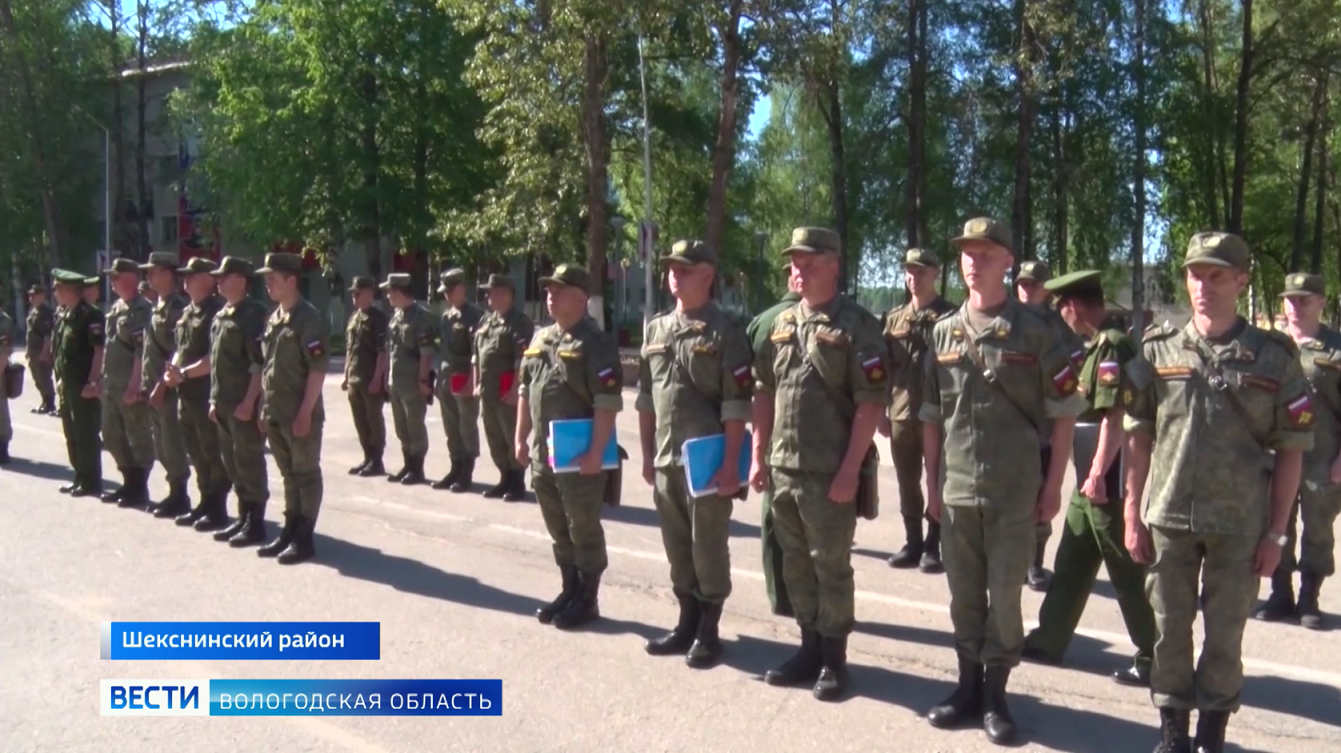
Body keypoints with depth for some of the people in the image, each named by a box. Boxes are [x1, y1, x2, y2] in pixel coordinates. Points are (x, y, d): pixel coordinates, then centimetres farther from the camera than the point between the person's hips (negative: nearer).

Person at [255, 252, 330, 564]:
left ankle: (304, 539, 7)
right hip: (275, 414, 8)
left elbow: (318, 369, -17)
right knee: (289, 475, 15)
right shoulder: (273, 319, 12)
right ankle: (289, 532, 24)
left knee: (306, 475, 2)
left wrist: (305, 412, -19)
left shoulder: (310, 318, -13)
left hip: (300, 414, -8)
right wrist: (264, 407, 14)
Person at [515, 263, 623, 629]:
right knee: (558, 529, 17)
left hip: (580, 455, -8)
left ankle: (588, 599, 15)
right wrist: (521, 438, 14)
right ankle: (569, 591, 29)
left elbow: (607, 403, -18)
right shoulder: (540, 338, 12)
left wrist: (596, 452, -23)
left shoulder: (596, 342, -13)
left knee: (584, 530, 4)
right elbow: (524, 390, 19)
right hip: (542, 453, 8)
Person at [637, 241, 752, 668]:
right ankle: (687, 622, 28)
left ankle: (709, 632, 17)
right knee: (677, 547, 14)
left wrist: (731, 464, -16)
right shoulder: (656, 329, 10)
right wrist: (647, 455, 12)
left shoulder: (725, 331, -8)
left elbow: (736, 405, -12)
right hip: (665, 460, 6)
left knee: (709, 548, 4)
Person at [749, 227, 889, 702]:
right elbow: (764, 394, 15)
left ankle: (834, 659, 17)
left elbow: (871, 403, -13)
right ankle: (810, 649, 27)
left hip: (830, 473, -6)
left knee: (831, 567, 4)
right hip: (782, 469, 6)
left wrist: (850, 469, -17)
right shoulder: (781, 324, 11)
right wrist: (758, 457, 9)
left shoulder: (856, 325, -8)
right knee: (796, 566, 14)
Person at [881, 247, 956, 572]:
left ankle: (934, 546, 11)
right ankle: (912, 543, 21)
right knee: (907, 484, 10)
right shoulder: (894, 317, 11)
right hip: (901, 415, 5)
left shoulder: (950, 316, -3)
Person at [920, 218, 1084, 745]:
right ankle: (968, 686, 26)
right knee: (963, 595, 12)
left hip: (1015, 491, -3)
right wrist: (931, 483, 8)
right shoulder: (943, 332, 6)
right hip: (956, 489, 3)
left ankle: (995, 694, 19)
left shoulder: (1034, 332, -3)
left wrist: (1053, 485, -4)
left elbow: (1063, 413, -1)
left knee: (1005, 596, 5)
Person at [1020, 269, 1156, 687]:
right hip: (1090, 479, 10)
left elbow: (1115, 416, -22)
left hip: (1108, 481, -10)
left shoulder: (1113, 346, -17)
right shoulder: (1096, 346, 12)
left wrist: (1098, 473, -22)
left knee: (1128, 571, 0)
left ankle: (1153, 658, 11)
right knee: (1071, 564, 17)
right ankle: (1049, 639, 28)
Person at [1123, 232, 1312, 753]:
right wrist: (1133, 515, 3)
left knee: (1225, 635, 8)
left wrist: (1276, 531, -3)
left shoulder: (1274, 356, -1)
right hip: (1168, 518, 1)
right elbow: (1138, 438, 6)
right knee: (1170, 630, 10)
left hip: (1240, 525, -1)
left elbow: (1291, 450, 0)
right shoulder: (1158, 351, 2)